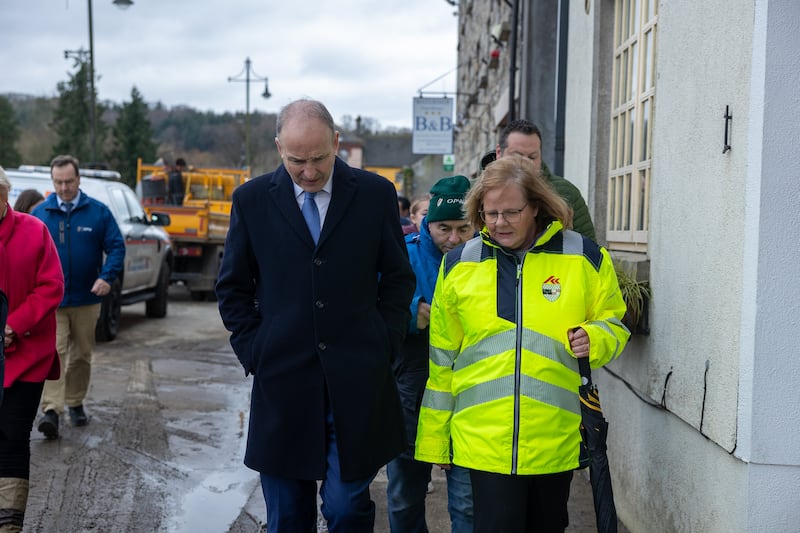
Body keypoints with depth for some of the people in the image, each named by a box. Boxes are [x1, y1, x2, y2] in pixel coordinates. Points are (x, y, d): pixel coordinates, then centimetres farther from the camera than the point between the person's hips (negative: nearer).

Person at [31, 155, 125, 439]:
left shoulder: (98, 212, 0)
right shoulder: (39, 213, 3)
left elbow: (116, 247, -1)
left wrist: (107, 276, -16)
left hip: (87, 299, 1)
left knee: (81, 356, 12)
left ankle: (75, 404, 27)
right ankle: (51, 410, -14)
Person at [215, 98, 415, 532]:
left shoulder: (375, 194, 1)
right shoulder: (252, 199, 2)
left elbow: (398, 279, 9)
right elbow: (233, 288, 10)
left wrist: (382, 347, 1)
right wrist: (253, 353, 1)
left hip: (357, 381, -1)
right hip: (282, 379, 1)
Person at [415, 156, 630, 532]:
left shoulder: (585, 257, -1)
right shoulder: (459, 264, 3)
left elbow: (614, 323, 10)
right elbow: (442, 359, 8)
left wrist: (595, 339, -15)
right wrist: (434, 438, 10)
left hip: (556, 440, 1)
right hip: (484, 440, 0)